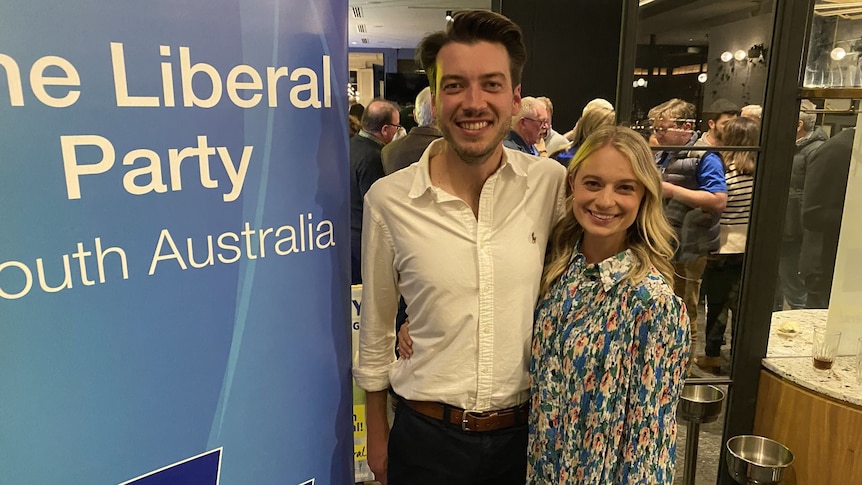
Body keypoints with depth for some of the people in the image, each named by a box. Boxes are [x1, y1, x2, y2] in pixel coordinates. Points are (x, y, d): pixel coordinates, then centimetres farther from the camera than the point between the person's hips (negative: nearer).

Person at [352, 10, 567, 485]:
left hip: (528, 430, 2)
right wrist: (377, 432, 6)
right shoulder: (388, 199, -13)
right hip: (426, 434, -1)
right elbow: (375, 330, -1)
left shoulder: (552, 182, -10)